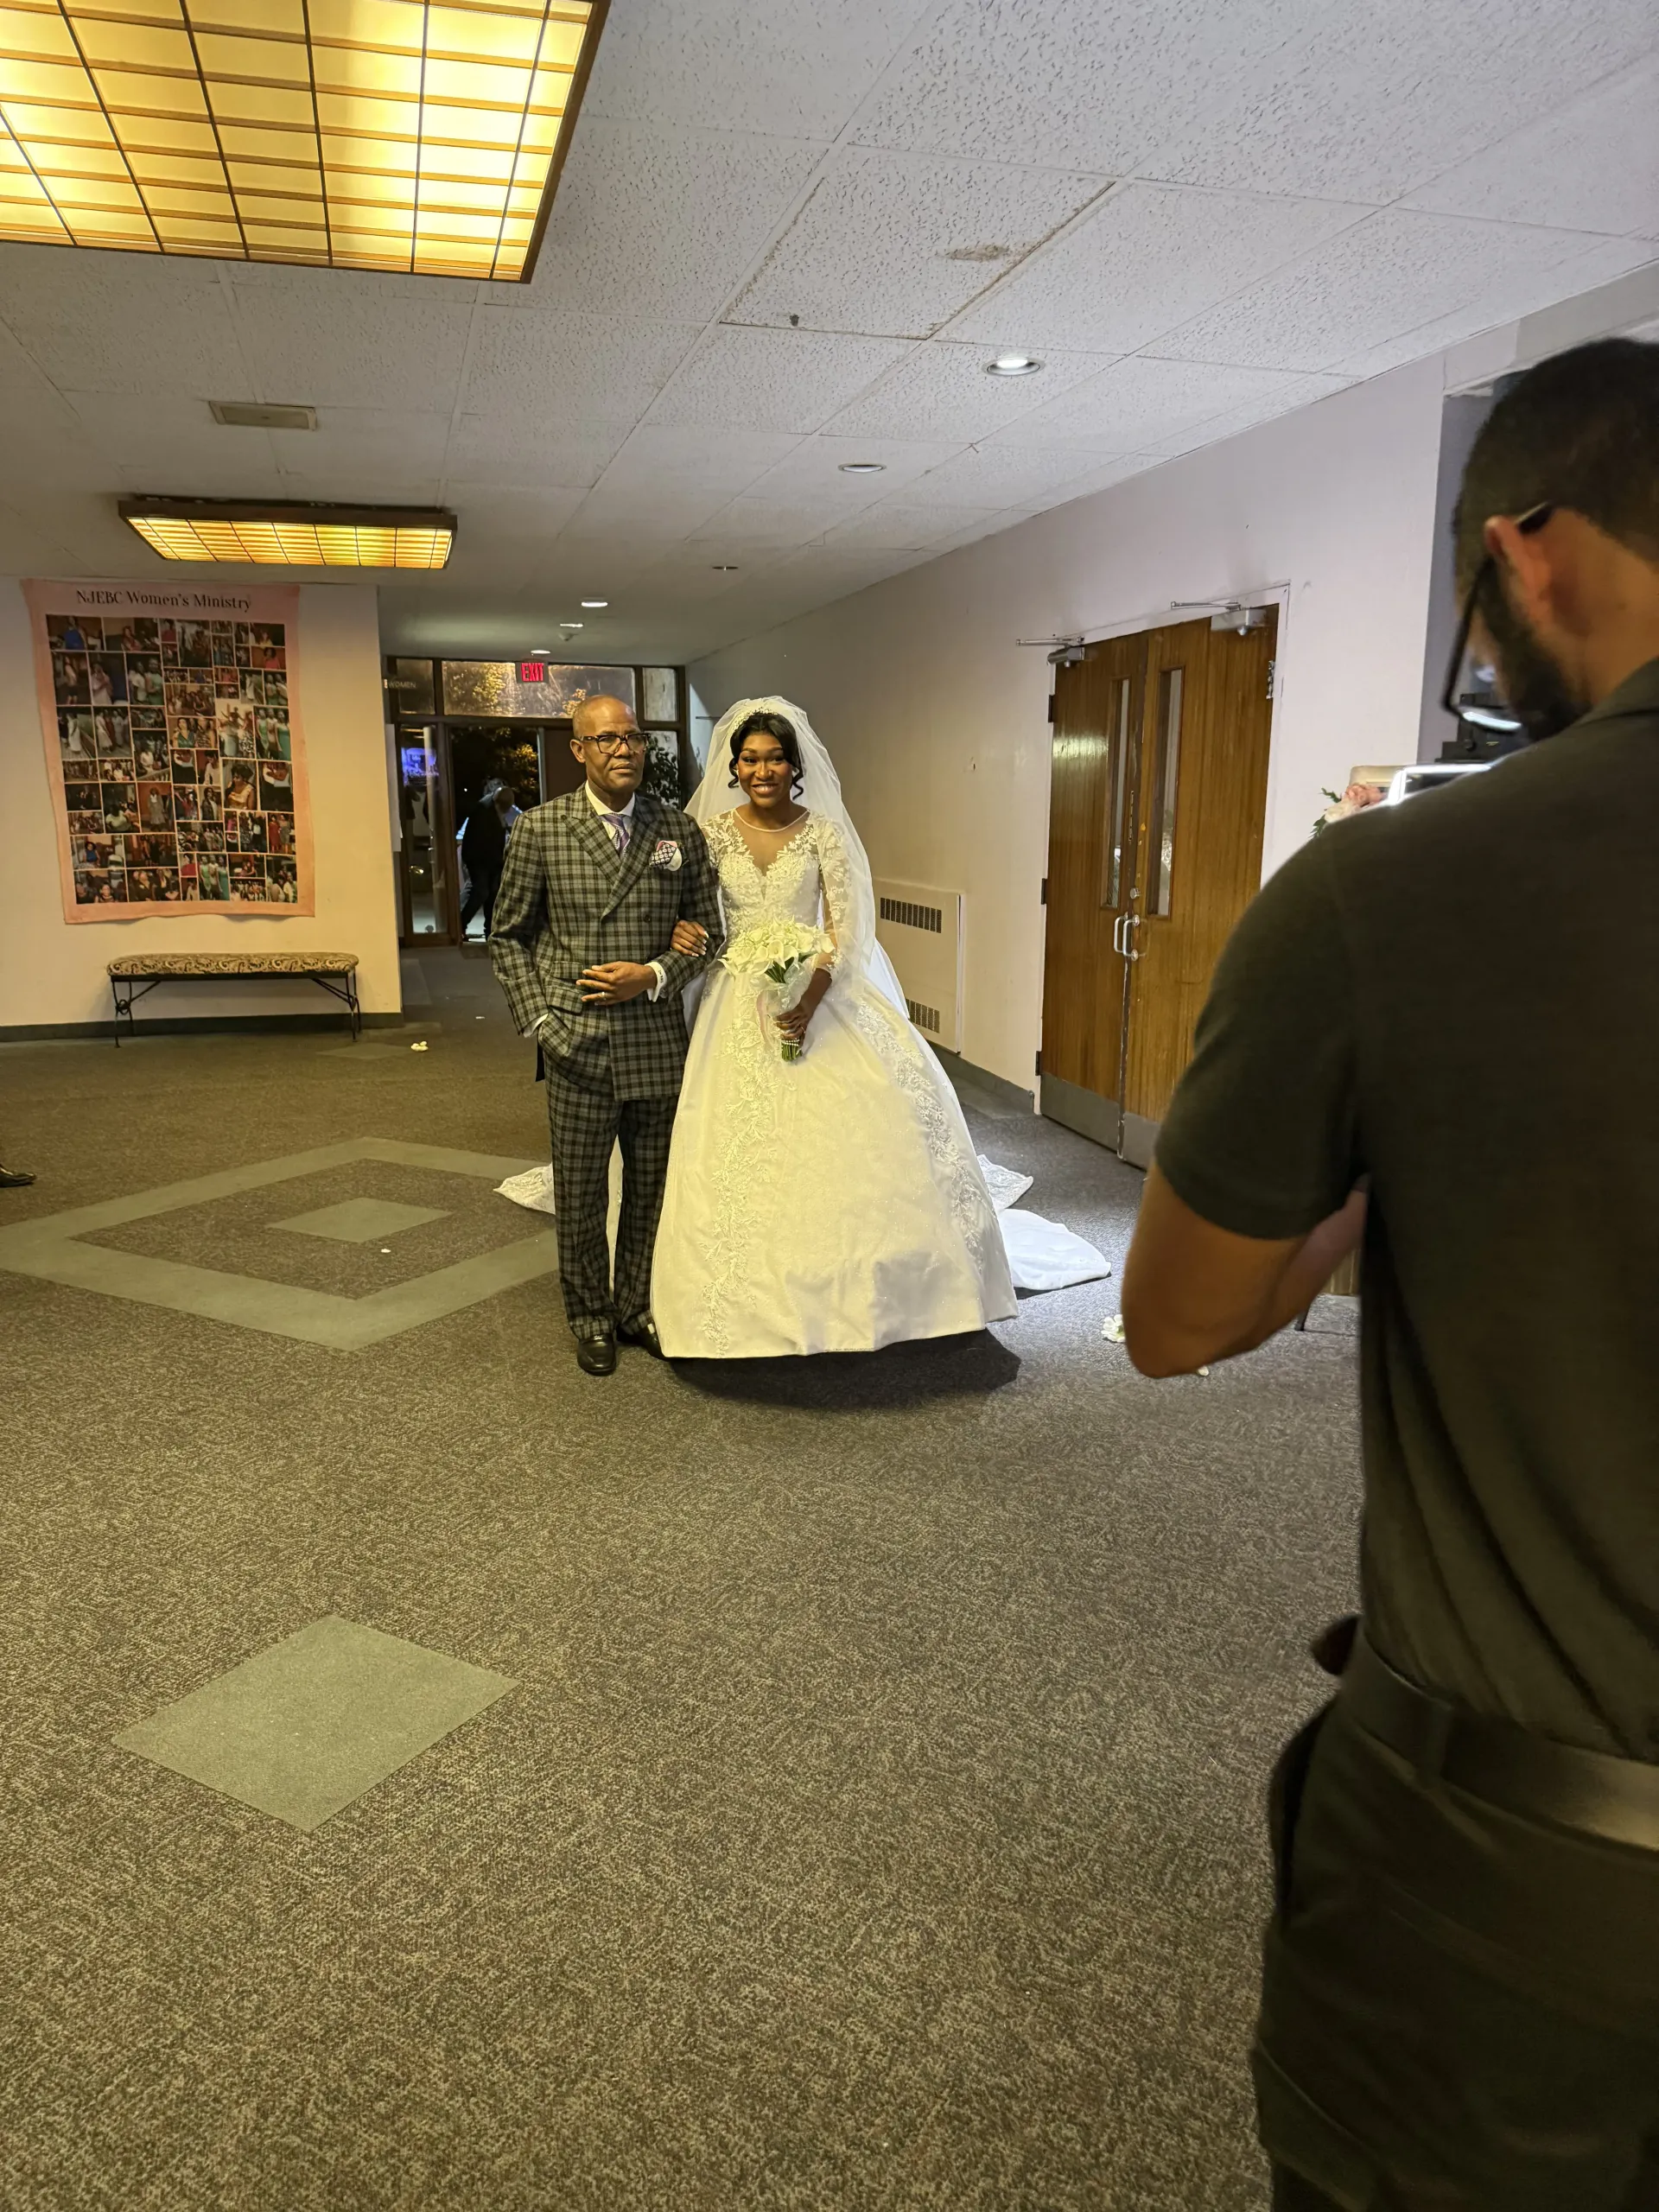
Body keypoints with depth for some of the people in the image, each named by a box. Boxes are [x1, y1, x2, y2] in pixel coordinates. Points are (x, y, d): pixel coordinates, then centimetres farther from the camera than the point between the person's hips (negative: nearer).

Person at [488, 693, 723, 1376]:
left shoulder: (680, 831, 3)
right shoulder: (539, 829, -1)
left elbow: (707, 930, 8)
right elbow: (509, 936, 4)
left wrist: (654, 976, -10)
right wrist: (538, 1018, -6)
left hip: (659, 1044, 2)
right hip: (577, 1045, -1)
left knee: (651, 1190, 14)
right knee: (580, 1196, 9)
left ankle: (638, 1307, 34)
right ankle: (591, 1319, 29)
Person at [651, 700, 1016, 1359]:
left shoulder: (823, 832, 1)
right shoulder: (713, 830, 4)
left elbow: (844, 926, -4)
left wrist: (812, 994, -18)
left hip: (818, 990, 0)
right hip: (739, 1001, 1)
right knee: (742, 1149, -3)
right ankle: (758, 1298, 10)